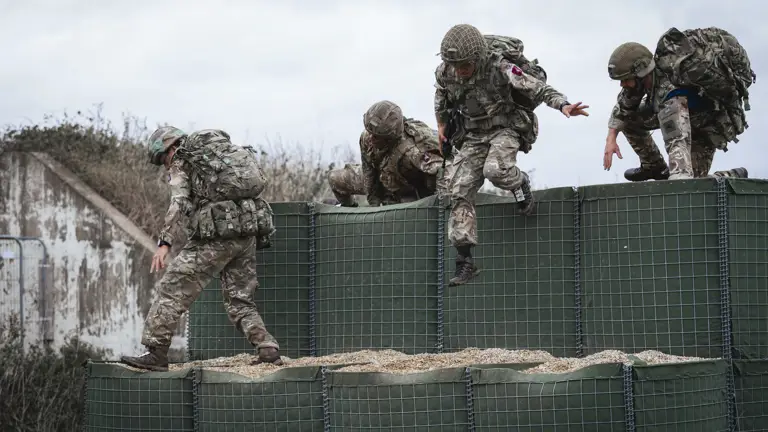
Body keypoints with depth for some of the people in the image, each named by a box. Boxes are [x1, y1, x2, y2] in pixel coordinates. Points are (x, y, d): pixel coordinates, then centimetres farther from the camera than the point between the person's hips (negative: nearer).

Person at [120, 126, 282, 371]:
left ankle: (156, 354, -5)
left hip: (217, 234, -7)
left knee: (174, 289, -1)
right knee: (239, 299, 15)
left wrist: (164, 242, -18)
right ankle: (268, 350, 2)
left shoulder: (180, 162, 6)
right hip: (248, 232, 7)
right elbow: (260, 180, 23)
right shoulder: (222, 148, 26)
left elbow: (179, 203, -11)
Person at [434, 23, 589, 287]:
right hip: (473, 136, 4)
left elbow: (539, 89, -26)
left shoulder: (499, 69, -26)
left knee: (495, 170, -34)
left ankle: (520, 183, 3)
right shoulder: (445, 73, -11)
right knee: (460, 193, -8)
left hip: (505, 129, -4)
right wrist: (441, 125, 22)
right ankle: (465, 262, -4)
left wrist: (563, 105, -41)